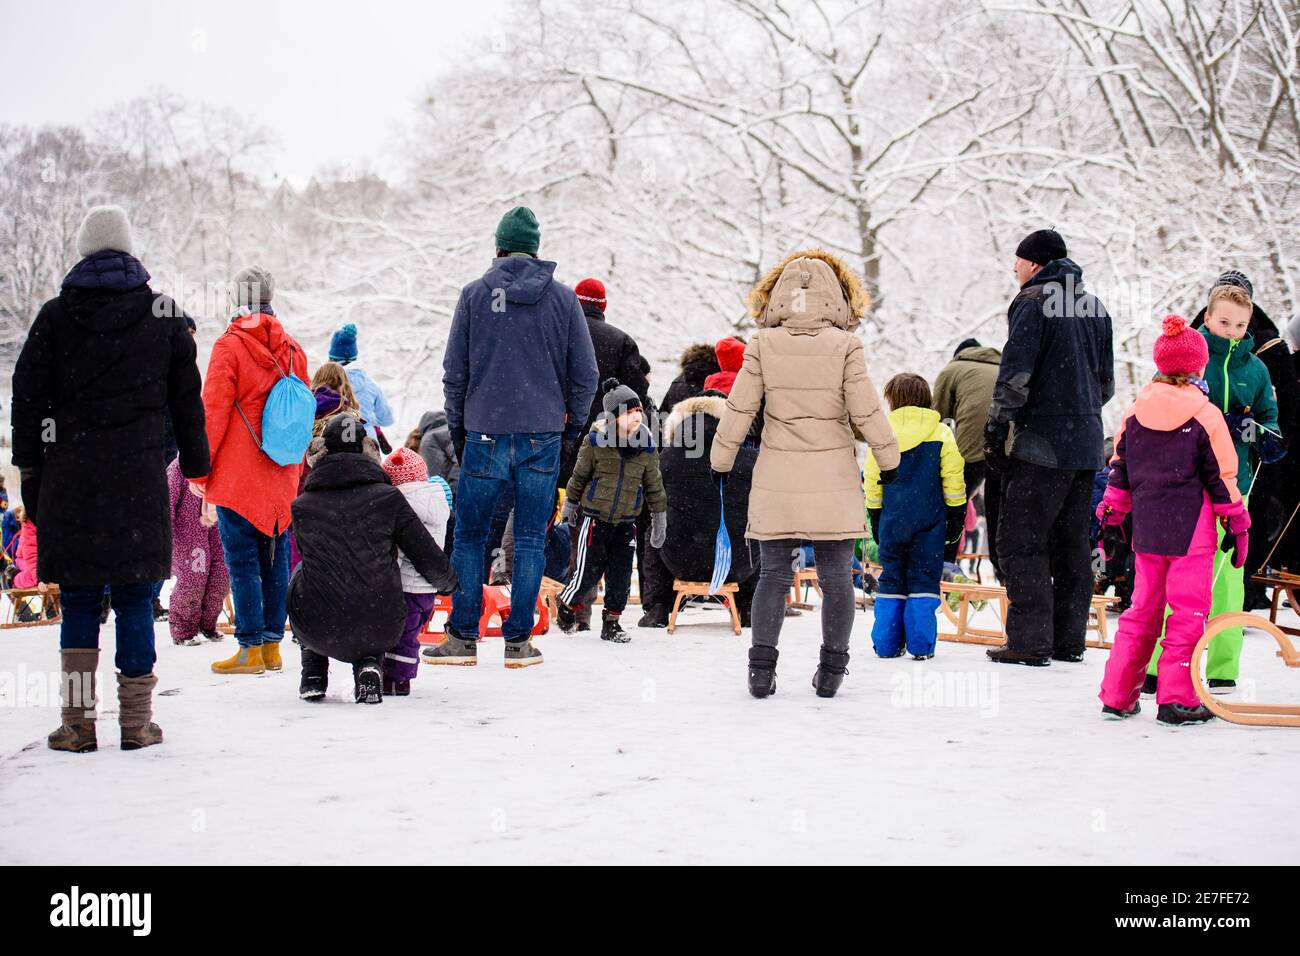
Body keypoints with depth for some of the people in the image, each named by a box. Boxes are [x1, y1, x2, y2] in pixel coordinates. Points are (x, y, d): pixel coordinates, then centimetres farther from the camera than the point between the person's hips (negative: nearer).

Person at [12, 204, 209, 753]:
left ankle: (78, 722, 5)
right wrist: (195, 465, 15)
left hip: (70, 478, 0)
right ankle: (136, 721, 5)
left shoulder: (56, 316, 4)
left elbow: (28, 398, 5)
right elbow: (187, 399, 9)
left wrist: (31, 474, 10)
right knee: (134, 599, 4)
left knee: (77, 600, 6)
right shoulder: (164, 315, 5)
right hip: (139, 476, 0)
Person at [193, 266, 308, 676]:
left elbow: (213, 410, -10)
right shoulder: (292, 350, 9)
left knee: (242, 559, -2)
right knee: (275, 556, 10)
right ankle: (273, 643, 13)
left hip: (238, 475, -5)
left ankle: (250, 647, -3)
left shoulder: (229, 346, -8)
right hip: (281, 477, 6)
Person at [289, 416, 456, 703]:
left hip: (318, 633, 1)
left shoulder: (301, 506, 3)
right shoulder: (388, 498, -1)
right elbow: (432, 563, 1)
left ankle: (314, 674, 27)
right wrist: (449, 581, 26)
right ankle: (368, 665, 10)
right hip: (381, 633, 0)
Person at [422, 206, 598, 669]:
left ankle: (463, 637, 7)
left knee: (469, 537, 7)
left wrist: (458, 430, 12)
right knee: (531, 540, 6)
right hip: (543, 438, 1)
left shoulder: (474, 295, 0)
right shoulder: (562, 298, 2)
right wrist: (572, 426, 15)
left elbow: (454, 372, 2)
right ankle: (518, 641, 6)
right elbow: (585, 374, 4)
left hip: (486, 434, -1)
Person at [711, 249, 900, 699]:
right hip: (834, 479, -1)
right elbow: (866, 410, -5)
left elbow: (739, 408, -1)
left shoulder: (763, 345, -3)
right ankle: (831, 670, 10)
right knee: (836, 577, 8)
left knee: (773, 574, 8)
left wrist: (721, 460, 10)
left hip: (776, 479, 1)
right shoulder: (845, 345, -6)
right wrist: (888, 457, 7)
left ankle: (761, 667, 3)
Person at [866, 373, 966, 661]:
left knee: (891, 580, 10)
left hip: (891, 521, 1)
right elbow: (953, 481, -1)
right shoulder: (941, 433, -1)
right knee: (924, 580, 4)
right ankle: (921, 645, -1)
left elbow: (872, 482, 5)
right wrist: (957, 517, 8)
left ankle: (887, 644, 10)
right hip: (930, 522, -1)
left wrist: (876, 520, 16)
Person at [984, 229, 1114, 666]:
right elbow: (1106, 380, 19)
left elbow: (1015, 375, -15)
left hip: (1042, 443, -8)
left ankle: (1029, 642, -7)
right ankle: (1069, 640, 15)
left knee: (1021, 541, -3)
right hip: (1087, 443, 8)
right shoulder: (1095, 306, 14)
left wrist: (995, 428, -8)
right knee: (1072, 543, 13)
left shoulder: (1032, 302, -9)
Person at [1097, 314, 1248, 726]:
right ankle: (1175, 699, -2)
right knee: (1188, 611, 0)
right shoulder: (1205, 415, -7)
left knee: (1142, 608, 13)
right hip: (1192, 529, -5)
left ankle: (1117, 696, 14)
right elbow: (1221, 476, -4)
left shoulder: (1134, 412, 5)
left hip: (1147, 527, 5)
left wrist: (1111, 515, 21)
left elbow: (1119, 471, 11)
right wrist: (1237, 524, 3)